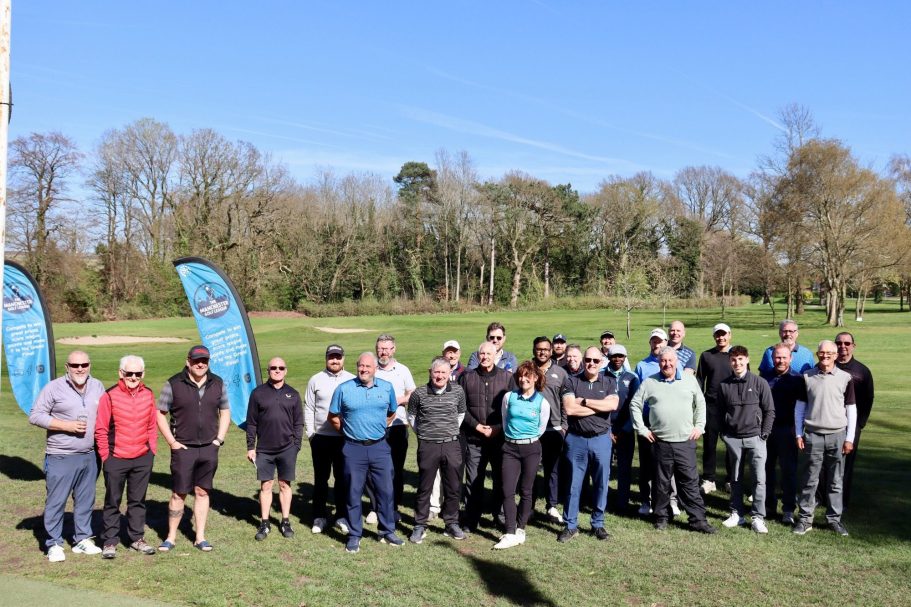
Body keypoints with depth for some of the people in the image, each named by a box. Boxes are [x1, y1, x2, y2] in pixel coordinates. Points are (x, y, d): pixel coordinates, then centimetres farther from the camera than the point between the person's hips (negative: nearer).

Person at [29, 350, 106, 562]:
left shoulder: (98, 387, 8)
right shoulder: (54, 388, -6)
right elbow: (35, 416, -8)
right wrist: (66, 426, -15)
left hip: (89, 455, 5)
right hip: (60, 457, -5)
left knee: (86, 500, 12)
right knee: (56, 501, -1)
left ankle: (83, 539, 24)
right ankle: (54, 544, 10)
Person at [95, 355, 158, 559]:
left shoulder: (148, 395, 3)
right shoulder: (109, 396, -9)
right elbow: (100, 430, -6)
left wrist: (152, 450, 6)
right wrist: (105, 455, -7)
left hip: (142, 459, 4)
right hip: (116, 459, -3)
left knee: (138, 501, 14)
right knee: (112, 502, 7)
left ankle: (137, 538, 25)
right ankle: (109, 542, 18)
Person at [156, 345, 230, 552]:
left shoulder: (217, 384, 5)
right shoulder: (173, 384, -5)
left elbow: (225, 412, 13)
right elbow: (160, 414, -2)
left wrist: (219, 439, 4)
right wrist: (172, 442, -7)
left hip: (209, 448, 3)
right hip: (183, 448, -3)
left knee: (202, 492, 9)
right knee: (178, 493, 2)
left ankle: (200, 537, 17)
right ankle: (171, 537, 15)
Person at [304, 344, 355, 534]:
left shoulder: (352, 381, 3)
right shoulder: (316, 380, 4)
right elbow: (309, 409, 6)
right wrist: (310, 433, 0)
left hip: (345, 438, 0)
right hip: (321, 437, 1)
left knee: (342, 478, 6)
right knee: (321, 478, 9)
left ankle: (342, 516, 17)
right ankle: (320, 516, 20)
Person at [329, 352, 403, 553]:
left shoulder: (387, 388, 3)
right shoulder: (344, 389, -3)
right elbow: (333, 417, 5)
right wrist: (349, 431, 8)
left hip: (380, 447, 2)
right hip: (354, 448, -2)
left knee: (386, 491, 7)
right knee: (354, 493, 6)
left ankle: (387, 532, 22)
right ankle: (354, 536, 16)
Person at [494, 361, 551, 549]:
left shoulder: (542, 403, -3)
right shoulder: (509, 397, 0)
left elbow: (541, 428, 10)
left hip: (531, 449, -1)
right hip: (510, 448, 1)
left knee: (525, 491, 6)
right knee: (507, 491, -6)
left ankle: (520, 530, 19)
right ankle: (510, 534, -3)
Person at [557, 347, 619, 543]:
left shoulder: (609, 382, 5)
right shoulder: (571, 382, 1)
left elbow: (612, 405, -14)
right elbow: (569, 408, -14)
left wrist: (583, 401, -13)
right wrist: (600, 406, -11)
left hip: (601, 439, 1)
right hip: (576, 439, -1)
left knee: (601, 484, 9)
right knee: (573, 484, 5)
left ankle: (598, 524, 23)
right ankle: (570, 526, 16)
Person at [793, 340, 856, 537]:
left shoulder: (845, 378, 1)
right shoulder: (807, 377, 3)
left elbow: (851, 409, 3)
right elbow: (800, 406, 7)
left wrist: (850, 438, 0)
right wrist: (799, 434, 3)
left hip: (837, 436, 0)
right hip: (812, 435, 0)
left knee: (835, 482, 7)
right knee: (809, 480, 2)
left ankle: (834, 519, 17)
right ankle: (805, 519, 9)